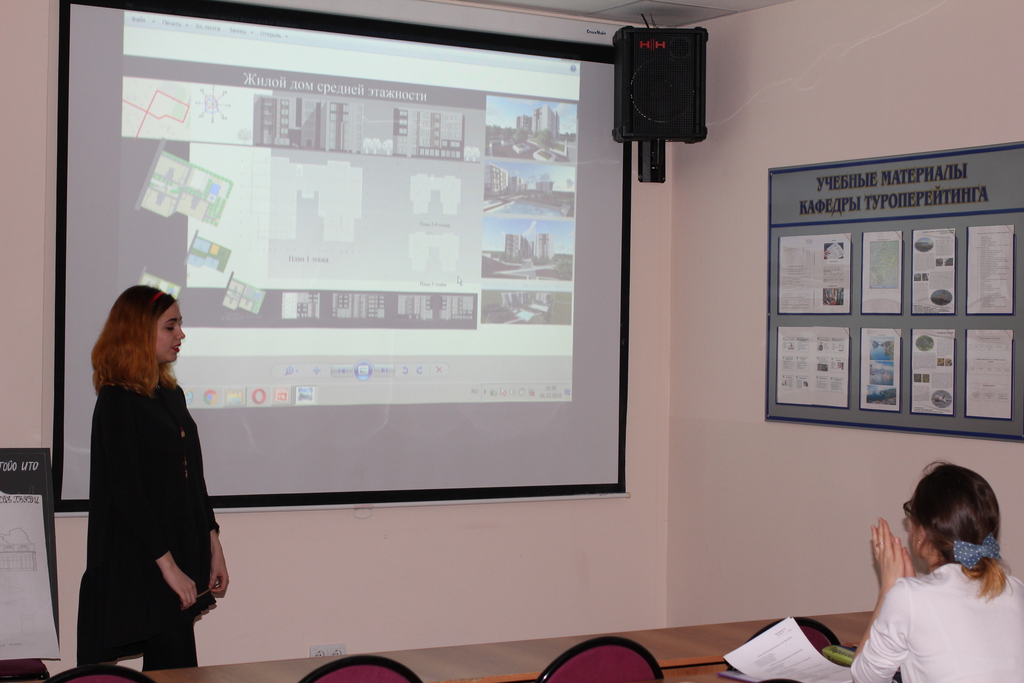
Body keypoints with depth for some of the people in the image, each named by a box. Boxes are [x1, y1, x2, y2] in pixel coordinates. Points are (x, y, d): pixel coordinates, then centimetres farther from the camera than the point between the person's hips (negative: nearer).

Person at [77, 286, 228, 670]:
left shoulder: (172, 394, 14)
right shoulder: (117, 401, -10)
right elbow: (126, 493, -15)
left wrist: (214, 548, 12)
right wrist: (167, 564, -17)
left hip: (182, 559, 7)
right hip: (141, 567, -7)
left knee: (175, 670, 5)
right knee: (177, 668, -9)